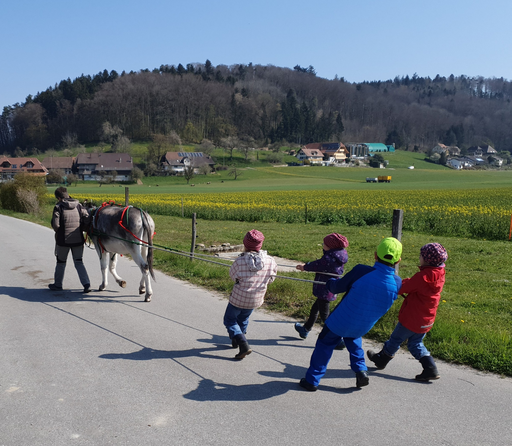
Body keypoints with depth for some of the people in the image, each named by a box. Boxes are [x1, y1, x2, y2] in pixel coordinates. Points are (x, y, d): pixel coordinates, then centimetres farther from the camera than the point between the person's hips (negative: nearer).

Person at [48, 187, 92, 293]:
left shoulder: (58, 207, -7)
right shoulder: (78, 206, 4)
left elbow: (55, 224, -14)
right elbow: (87, 220, -6)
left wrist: (58, 232, 6)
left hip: (63, 240, -3)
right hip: (78, 239, 3)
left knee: (61, 262, 15)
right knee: (79, 262, 7)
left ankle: (57, 285, 28)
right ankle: (86, 284, -7)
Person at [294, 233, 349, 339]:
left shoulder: (329, 259, -27)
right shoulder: (338, 256, 0)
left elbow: (316, 265, -10)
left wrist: (305, 267, 8)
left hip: (325, 290, -10)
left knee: (324, 315, 3)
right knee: (315, 308, 25)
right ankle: (305, 330, 43)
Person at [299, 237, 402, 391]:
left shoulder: (360, 271, -29)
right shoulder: (397, 283, -18)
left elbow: (337, 287, -12)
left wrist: (330, 282, 13)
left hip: (340, 321, -3)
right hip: (362, 328, 4)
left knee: (324, 345, 17)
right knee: (353, 339, 35)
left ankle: (312, 380, 25)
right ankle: (361, 370, 26)